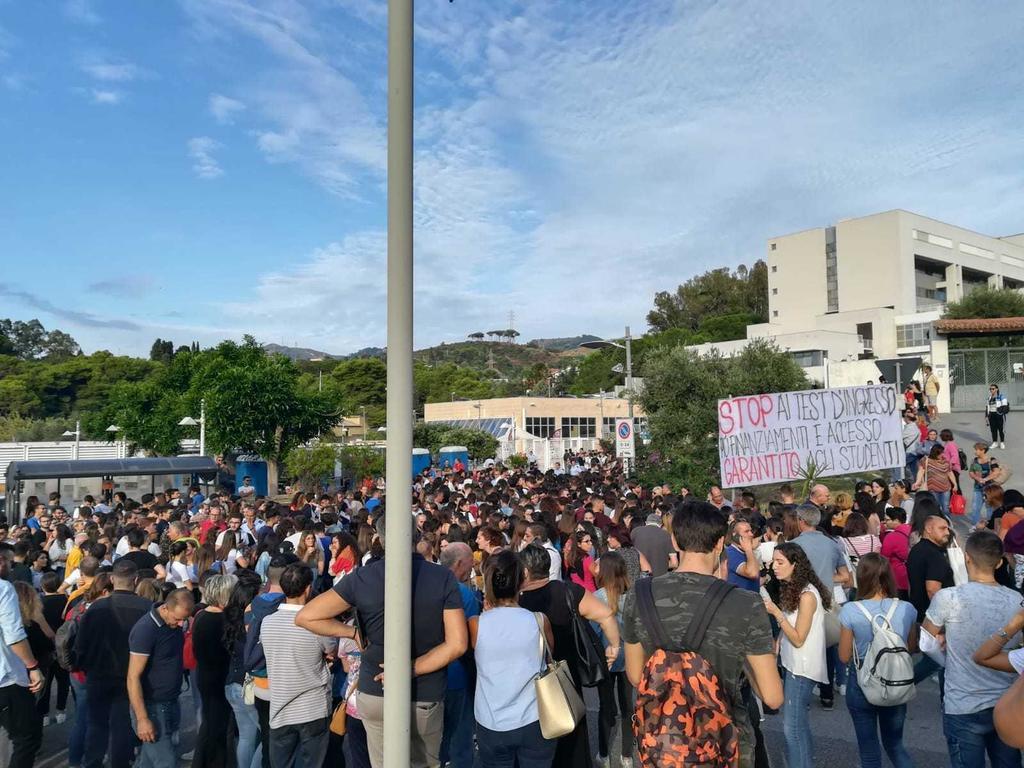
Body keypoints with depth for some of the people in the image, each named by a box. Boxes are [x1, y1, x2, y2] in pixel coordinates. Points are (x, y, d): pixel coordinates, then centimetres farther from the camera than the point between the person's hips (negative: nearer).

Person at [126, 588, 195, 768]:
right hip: (152, 707, -7)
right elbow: (133, 678, -20)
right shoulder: (145, 629, -22)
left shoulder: (174, 623, 1)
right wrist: (142, 719, -21)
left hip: (171, 703, 7)